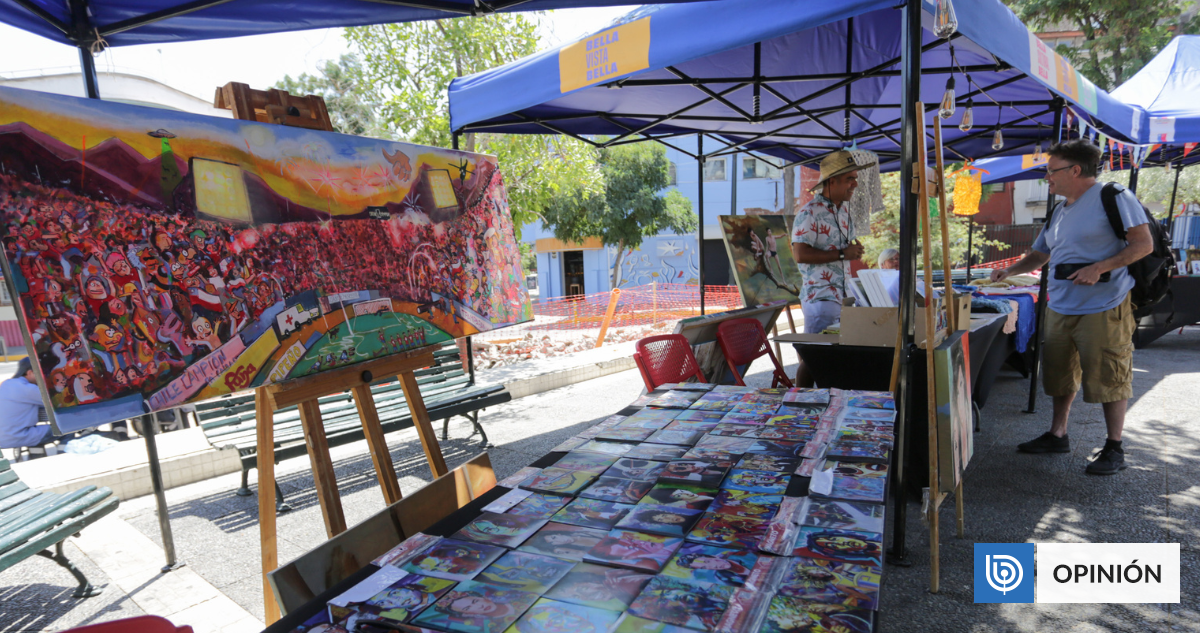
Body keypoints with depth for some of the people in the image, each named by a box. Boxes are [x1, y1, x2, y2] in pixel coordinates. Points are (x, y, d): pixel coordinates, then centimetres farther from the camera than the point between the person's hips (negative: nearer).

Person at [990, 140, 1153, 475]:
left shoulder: (1114, 197, -7)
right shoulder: (1060, 211, 16)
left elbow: (1144, 244, -12)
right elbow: (1040, 254, 21)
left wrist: (1100, 267, -23)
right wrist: (1009, 271, 6)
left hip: (1104, 308, -8)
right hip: (1060, 307, 8)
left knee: (1108, 377, -1)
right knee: (1060, 373, 14)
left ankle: (1114, 449, 11)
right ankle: (1057, 435, 27)